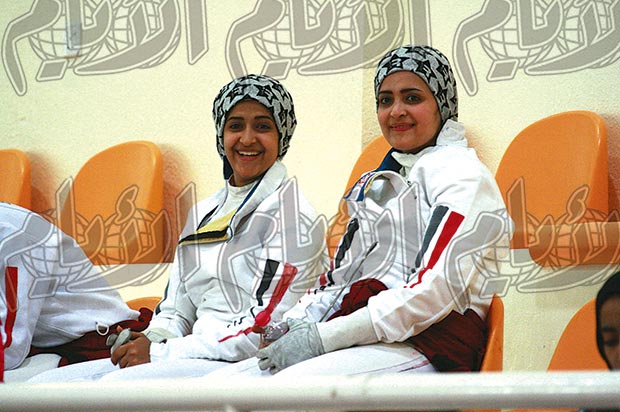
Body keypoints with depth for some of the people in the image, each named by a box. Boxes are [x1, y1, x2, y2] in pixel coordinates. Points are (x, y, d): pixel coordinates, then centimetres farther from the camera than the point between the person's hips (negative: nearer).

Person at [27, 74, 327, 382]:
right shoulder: (204, 212, 20)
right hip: (201, 359, 8)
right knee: (44, 384, -8)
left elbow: (266, 328, -15)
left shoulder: (290, 214, -6)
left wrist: (158, 353, -13)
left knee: (114, 385, -32)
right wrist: (152, 338, -4)